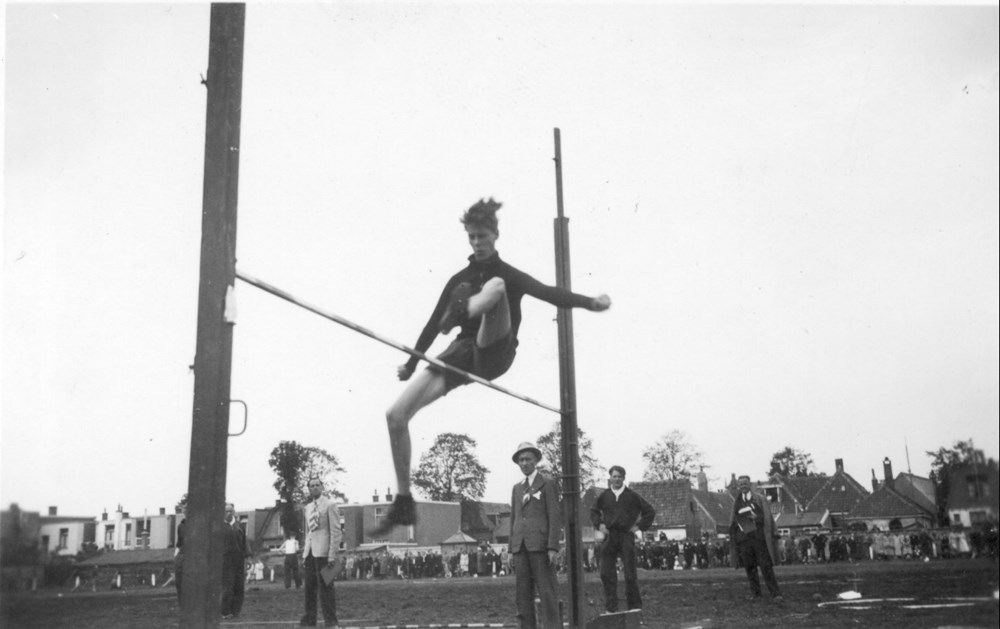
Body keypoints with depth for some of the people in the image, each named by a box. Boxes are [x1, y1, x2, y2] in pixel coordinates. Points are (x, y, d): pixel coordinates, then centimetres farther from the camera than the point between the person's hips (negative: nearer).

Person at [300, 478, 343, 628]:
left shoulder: (330, 505, -3)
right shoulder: (308, 508, 17)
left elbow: (335, 531, -8)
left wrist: (332, 555, -15)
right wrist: (305, 554, 12)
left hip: (323, 552, -6)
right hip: (310, 551, 6)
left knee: (325, 587, -5)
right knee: (309, 587, 7)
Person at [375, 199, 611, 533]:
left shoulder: (509, 275, 8)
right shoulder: (459, 279, 19)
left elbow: (548, 293, -7)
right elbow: (434, 323, 23)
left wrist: (590, 302, -22)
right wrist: (411, 364, 23)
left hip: (494, 353, -4)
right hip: (462, 353, 4)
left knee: (496, 286, -28)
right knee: (396, 414, -9)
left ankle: (461, 311, -60)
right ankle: (404, 503, 1)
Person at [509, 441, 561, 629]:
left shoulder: (548, 484, 1)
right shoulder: (517, 488, 19)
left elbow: (554, 517, -6)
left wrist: (553, 548, -15)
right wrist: (512, 549, 11)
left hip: (541, 543, -5)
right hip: (521, 545, 6)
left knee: (546, 591, -8)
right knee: (523, 592, 2)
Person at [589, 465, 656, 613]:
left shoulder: (632, 496, 2)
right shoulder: (605, 495, 7)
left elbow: (650, 511, 9)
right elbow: (594, 511, 23)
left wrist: (639, 526, 2)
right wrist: (599, 524, 7)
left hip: (626, 536, -2)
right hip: (609, 537, 2)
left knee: (630, 574, 2)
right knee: (607, 573, -3)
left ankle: (635, 607, 15)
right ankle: (611, 608, 4)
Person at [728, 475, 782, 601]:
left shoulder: (759, 499, 5)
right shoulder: (736, 502, 14)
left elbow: (767, 517, 1)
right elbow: (733, 521, 19)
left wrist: (756, 517, -15)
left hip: (759, 536, -3)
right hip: (743, 538, 3)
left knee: (766, 567, -6)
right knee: (750, 567, 4)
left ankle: (775, 593, -3)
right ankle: (755, 593, 12)